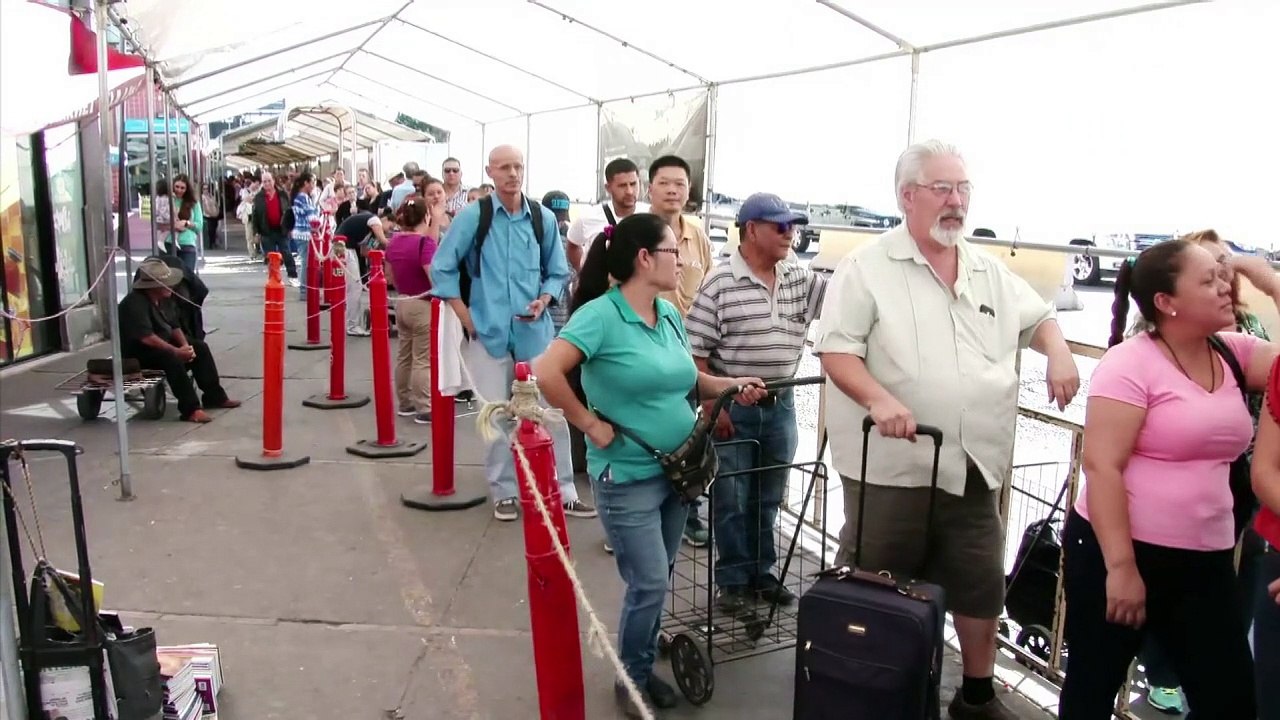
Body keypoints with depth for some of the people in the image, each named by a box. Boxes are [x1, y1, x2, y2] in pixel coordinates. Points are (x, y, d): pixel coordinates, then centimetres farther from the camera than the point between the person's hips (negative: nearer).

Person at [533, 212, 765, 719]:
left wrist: (733, 386, 0)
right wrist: (591, 425, -20)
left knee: (656, 580, 17)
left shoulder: (670, 315, 6)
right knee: (649, 584, -3)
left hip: (676, 470, 7)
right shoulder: (600, 314, -18)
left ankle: (644, 667, 36)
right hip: (628, 478, -7)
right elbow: (546, 373, -26)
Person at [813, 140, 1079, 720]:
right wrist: (879, 399, -27)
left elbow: (1038, 317, 26)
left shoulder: (991, 273, 12)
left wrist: (1058, 354, 4)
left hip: (974, 466, 6)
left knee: (982, 585, 15)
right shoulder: (867, 268, -6)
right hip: (891, 467, -5)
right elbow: (836, 350, -12)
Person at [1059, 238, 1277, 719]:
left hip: (1207, 561, 6)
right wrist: (1120, 567, -21)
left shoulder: (1233, 353, 8)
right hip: (1119, 552, -6)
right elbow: (1101, 466, -19)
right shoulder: (1132, 362, -14)